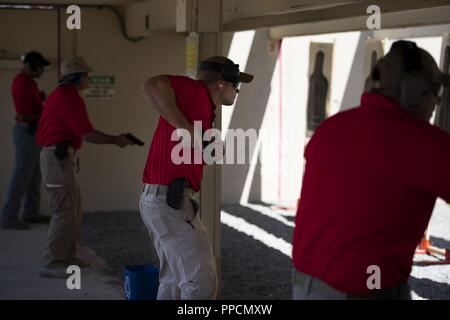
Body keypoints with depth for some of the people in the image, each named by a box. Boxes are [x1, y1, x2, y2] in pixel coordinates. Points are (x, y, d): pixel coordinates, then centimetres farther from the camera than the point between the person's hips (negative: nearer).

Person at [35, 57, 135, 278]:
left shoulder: (61, 94, 17)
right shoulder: (69, 96, -15)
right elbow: (87, 134, -18)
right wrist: (116, 140, -7)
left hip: (60, 156, 11)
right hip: (59, 157, -11)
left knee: (74, 210, 15)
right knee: (65, 212, -9)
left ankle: (67, 256, 22)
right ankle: (51, 264, -5)